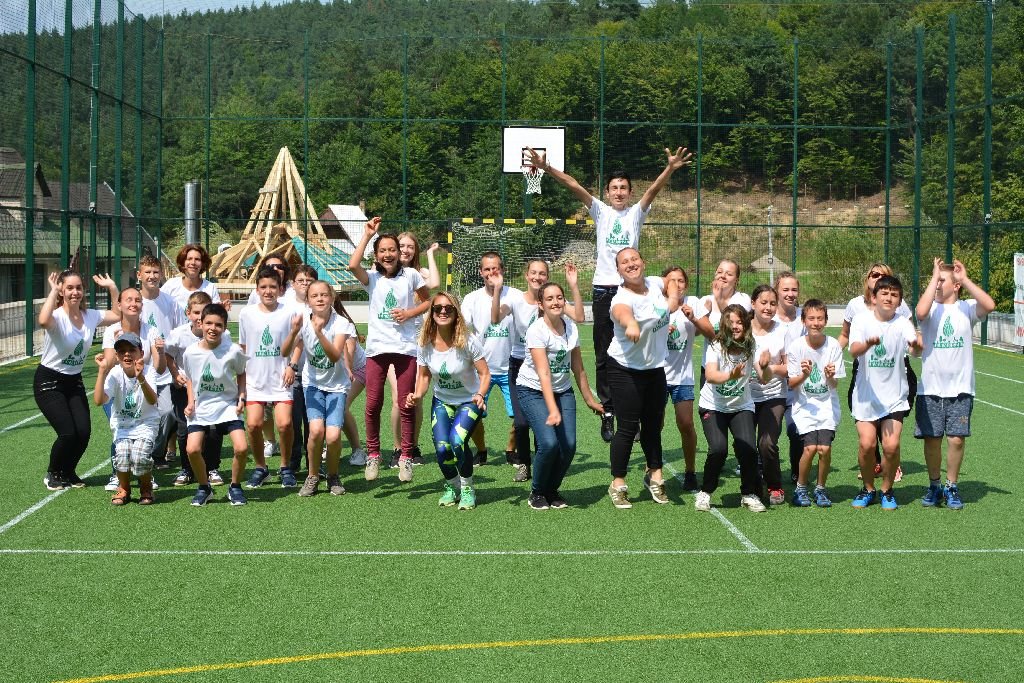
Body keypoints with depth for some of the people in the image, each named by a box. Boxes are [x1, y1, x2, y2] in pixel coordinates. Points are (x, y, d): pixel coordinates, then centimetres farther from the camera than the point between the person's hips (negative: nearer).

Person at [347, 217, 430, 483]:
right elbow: (353, 265, -19)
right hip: (377, 347, 0)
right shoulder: (372, 278, 2)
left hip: (405, 347, 0)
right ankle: (373, 454, 16)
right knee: (373, 404, 0)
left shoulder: (410, 275, 3)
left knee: (406, 405, 2)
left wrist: (410, 313, -6)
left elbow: (428, 301, 12)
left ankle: (406, 457, 11)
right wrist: (367, 235, -12)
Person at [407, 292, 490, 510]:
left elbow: (484, 374, -15)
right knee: (442, 448, -16)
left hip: (469, 402, -3)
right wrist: (418, 395, -17)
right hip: (442, 402, 3)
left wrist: (480, 395, -34)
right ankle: (451, 486, 17)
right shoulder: (426, 343, -11)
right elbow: (424, 375, 2)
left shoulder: (467, 341, -21)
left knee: (457, 441, -26)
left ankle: (467, 488, 2)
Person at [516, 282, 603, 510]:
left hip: (563, 390, 5)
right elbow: (543, 373, -28)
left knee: (569, 445, -10)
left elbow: (578, 368, 10)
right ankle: (537, 492, 4)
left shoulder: (571, 327, -1)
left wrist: (590, 399, 15)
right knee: (549, 443, -21)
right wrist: (552, 410, -36)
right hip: (533, 391, -5)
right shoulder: (537, 330, -20)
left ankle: (552, 490, 15)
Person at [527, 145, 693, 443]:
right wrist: (547, 168, -14)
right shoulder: (601, 212, 9)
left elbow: (654, 188, -9)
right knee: (604, 356, 3)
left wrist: (670, 169, -27)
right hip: (604, 288, 1)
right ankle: (607, 413, 8)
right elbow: (574, 186, -2)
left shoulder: (636, 213, 7)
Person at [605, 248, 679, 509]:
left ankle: (654, 474, 32)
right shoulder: (622, 298, -26)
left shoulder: (655, 283, -5)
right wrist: (631, 323, -76)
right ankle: (617, 484, 6)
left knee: (653, 424, 16)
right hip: (625, 368, -6)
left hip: (655, 367, 6)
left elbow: (672, 282, 21)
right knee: (628, 426, -5)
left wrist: (673, 298, 0)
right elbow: (622, 313, -52)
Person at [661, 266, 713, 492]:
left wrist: (693, 319, -17)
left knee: (686, 425, -4)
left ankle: (690, 473, 12)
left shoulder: (693, 304, 1)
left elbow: (711, 333, -3)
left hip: (683, 376, 0)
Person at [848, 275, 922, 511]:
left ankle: (887, 490, 14)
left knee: (891, 445, -11)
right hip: (866, 395, 0)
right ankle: (868, 489, 16)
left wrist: (916, 345, -48)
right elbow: (854, 350, -20)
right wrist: (868, 344, -42)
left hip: (894, 397, 0)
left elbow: (916, 347, -23)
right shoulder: (862, 319, -5)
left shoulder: (902, 323, -4)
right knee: (866, 443, -11)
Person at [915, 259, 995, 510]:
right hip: (930, 387, 1)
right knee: (932, 438, 3)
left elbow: (989, 305, -19)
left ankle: (952, 487, 12)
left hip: (960, 387, -1)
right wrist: (934, 277, -16)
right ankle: (934, 487, 20)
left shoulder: (967, 308, 3)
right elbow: (921, 312, -22)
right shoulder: (931, 307, 3)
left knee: (956, 439, -5)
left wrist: (965, 279, -14)